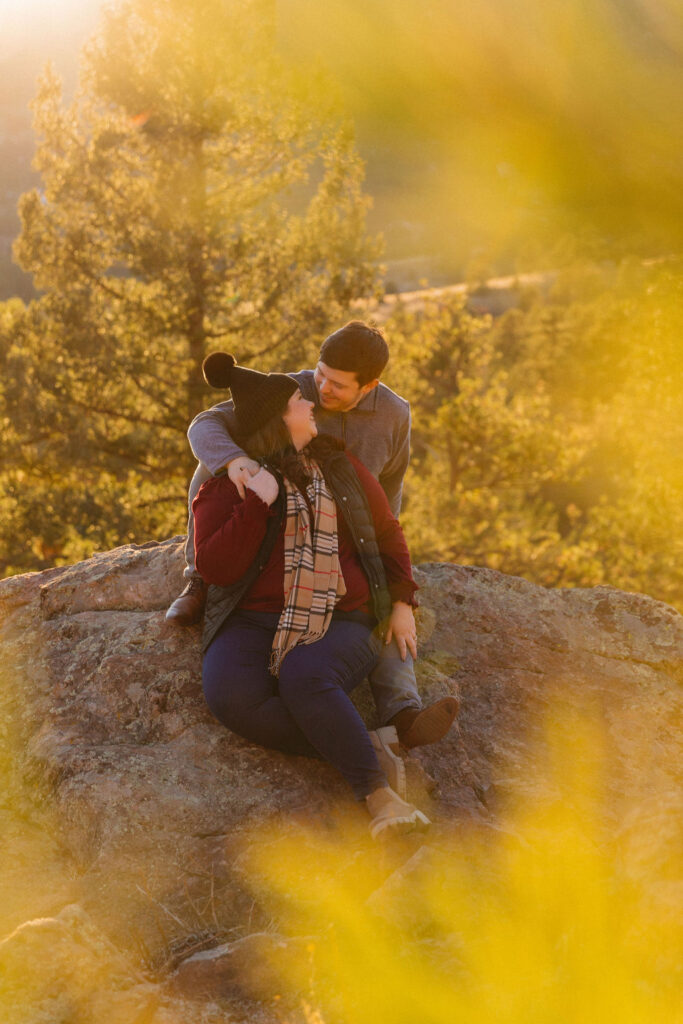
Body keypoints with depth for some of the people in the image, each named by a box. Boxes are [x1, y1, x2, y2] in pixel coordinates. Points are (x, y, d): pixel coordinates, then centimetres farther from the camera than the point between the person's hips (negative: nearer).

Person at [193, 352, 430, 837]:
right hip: (254, 624, 0)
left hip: (338, 625, 0)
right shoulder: (227, 485, 7)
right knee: (233, 697, -35)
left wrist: (401, 603, 15)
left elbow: (388, 533, 26)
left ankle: (379, 795, -39)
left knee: (304, 678, -38)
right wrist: (256, 505, -14)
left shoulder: (341, 469, 16)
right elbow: (215, 568, -5)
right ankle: (370, 747, -30)